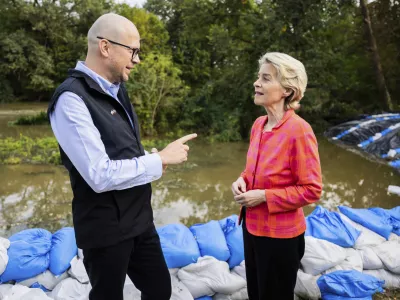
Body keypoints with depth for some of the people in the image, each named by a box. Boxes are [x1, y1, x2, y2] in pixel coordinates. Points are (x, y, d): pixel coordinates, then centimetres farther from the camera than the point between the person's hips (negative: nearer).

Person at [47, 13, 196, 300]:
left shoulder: (116, 89, 6)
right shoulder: (72, 98, -21)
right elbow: (101, 176, -26)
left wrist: (153, 157, -3)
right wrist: (161, 159, -19)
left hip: (139, 218, 8)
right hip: (106, 228, -8)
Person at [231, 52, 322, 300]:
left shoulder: (299, 130, -21)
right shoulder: (259, 124, 1)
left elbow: (312, 189, -19)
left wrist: (264, 196, -21)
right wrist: (242, 180, -4)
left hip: (280, 235, -7)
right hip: (252, 226, 7)